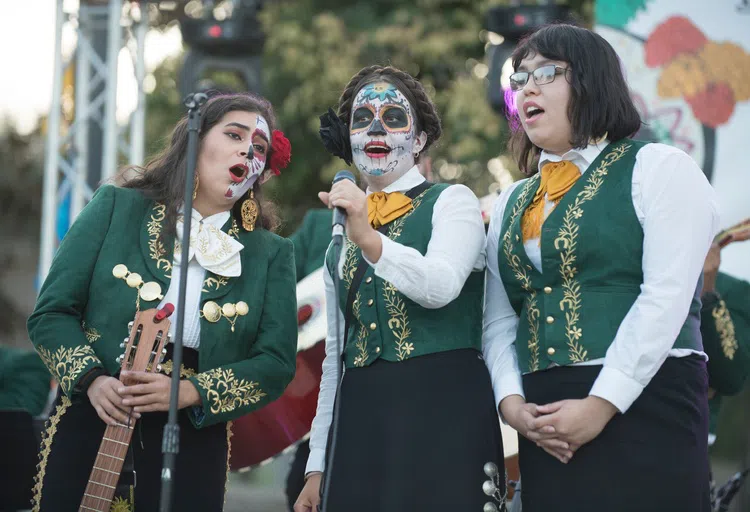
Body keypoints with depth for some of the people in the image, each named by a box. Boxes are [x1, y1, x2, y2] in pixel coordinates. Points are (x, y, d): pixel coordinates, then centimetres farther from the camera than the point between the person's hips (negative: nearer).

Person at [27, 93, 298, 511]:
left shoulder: (272, 254, 5)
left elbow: (277, 363, -2)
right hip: (90, 428, -1)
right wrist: (92, 379, -16)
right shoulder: (116, 208, 2)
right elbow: (51, 313, 1)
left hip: (193, 444, 1)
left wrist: (191, 391, -16)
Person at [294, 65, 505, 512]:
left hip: (442, 413, -5)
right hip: (359, 423, 5)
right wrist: (317, 467, 14)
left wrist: (368, 238, -31)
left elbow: (440, 286, -18)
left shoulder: (452, 202, 2)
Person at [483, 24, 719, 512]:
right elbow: (498, 322, 13)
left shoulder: (659, 168, 0)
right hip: (546, 428, 5)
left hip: (646, 409, -5)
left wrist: (600, 407, -17)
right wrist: (511, 402, -6)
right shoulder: (511, 204, 18)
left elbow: (666, 298, -11)